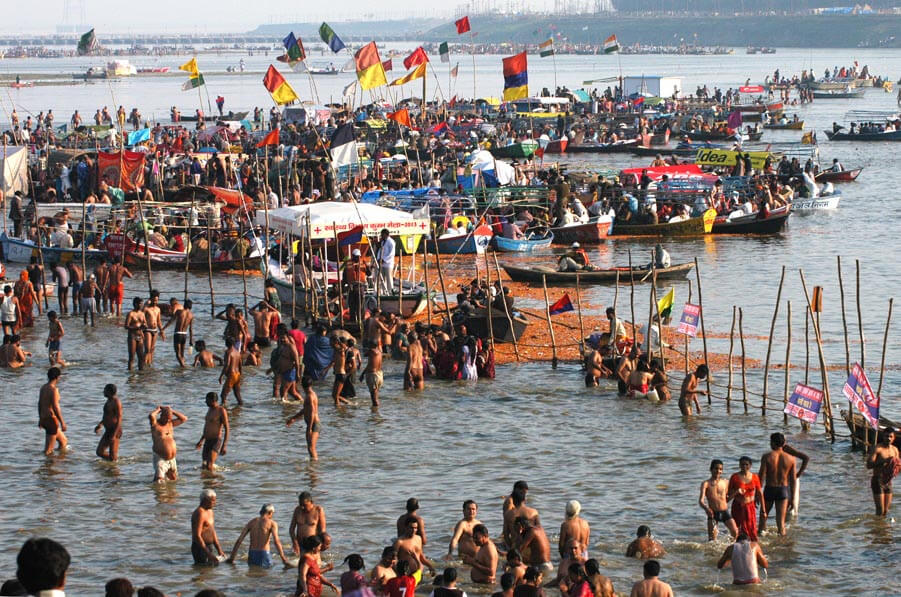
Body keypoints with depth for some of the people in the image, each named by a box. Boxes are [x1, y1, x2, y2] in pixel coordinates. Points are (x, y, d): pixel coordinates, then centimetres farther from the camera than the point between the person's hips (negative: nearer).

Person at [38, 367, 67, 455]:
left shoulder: (43, 387, 9)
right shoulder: (54, 389, -17)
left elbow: (39, 404, 18)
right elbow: (55, 407, -22)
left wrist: (40, 419, 28)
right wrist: (62, 423, -18)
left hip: (44, 419, 9)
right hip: (51, 419, -9)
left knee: (63, 441, 21)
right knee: (48, 449, -4)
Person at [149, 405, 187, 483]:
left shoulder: (170, 423, 13)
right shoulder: (155, 424, -5)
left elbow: (184, 418, 15)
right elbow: (151, 416, -26)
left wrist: (171, 411, 10)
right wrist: (157, 410, -5)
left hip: (172, 459, 6)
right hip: (160, 458, -6)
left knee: (173, 479, 15)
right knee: (159, 481, -21)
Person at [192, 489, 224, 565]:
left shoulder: (209, 511, 14)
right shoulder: (200, 513, -17)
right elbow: (197, 536, -23)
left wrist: (219, 550, 18)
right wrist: (208, 554, -25)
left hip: (209, 547, 10)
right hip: (200, 548, -10)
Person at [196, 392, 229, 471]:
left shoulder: (221, 410, -12)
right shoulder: (210, 409, 14)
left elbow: (226, 428, -14)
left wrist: (224, 446, -20)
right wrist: (201, 441, 30)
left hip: (216, 441, -9)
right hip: (207, 441, 9)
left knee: (209, 467, -20)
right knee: (204, 467, 10)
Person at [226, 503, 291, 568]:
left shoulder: (252, 522, 13)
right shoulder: (272, 523, 0)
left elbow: (239, 540, 9)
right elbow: (276, 541, -14)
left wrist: (231, 558, 12)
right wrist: (283, 559, -16)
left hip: (251, 555, 4)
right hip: (264, 555, -4)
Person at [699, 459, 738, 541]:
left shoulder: (725, 482, 9)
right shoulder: (706, 484, -1)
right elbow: (701, 501, -12)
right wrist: (706, 508, -33)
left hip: (725, 512, 2)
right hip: (713, 513, -2)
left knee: (735, 533, -10)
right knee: (712, 539, -5)